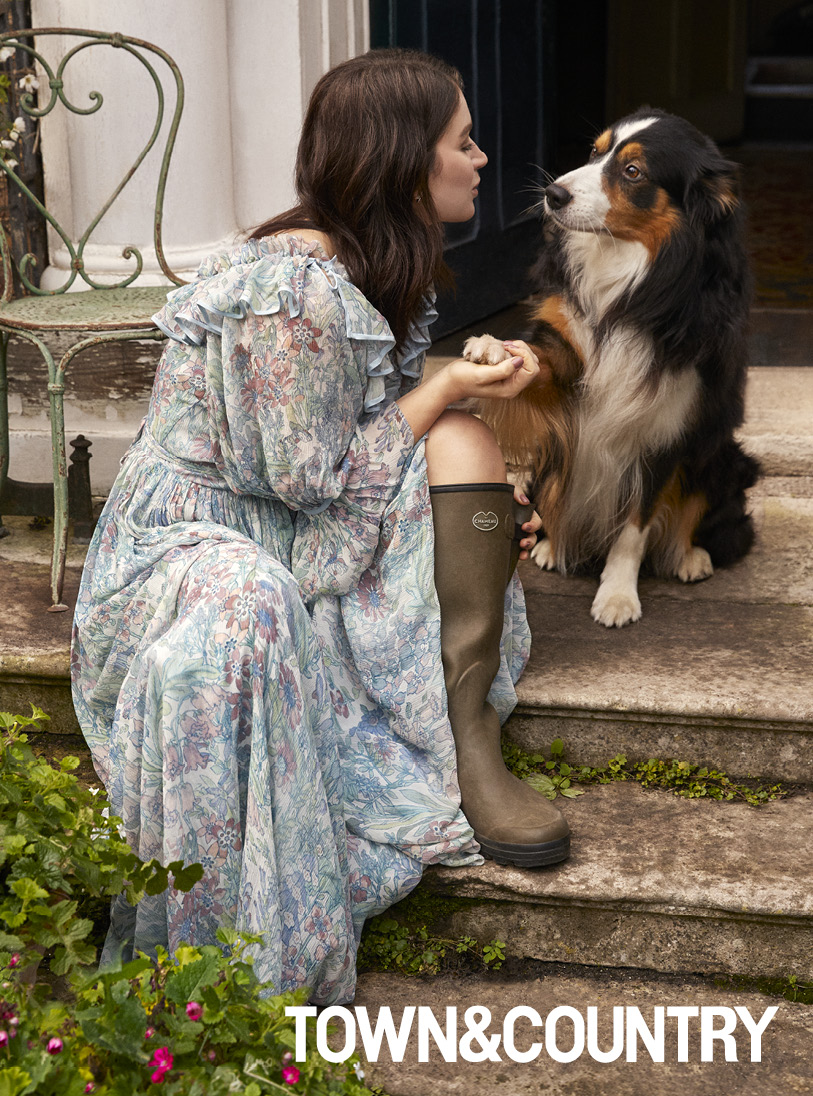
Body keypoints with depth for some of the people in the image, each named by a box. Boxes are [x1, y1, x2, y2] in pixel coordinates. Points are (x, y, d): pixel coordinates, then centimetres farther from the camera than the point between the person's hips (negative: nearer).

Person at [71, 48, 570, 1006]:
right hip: (191, 551, -9)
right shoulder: (296, 289, -22)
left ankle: (467, 747, -18)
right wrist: (447, 391, -16)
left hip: (288, 553, 9)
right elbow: (310, 479, -19)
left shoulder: (380, 277, 9)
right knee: (244, 607, -42)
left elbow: (377, 459, 14)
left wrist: (477, 527, -2)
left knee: (463, 446, -10)